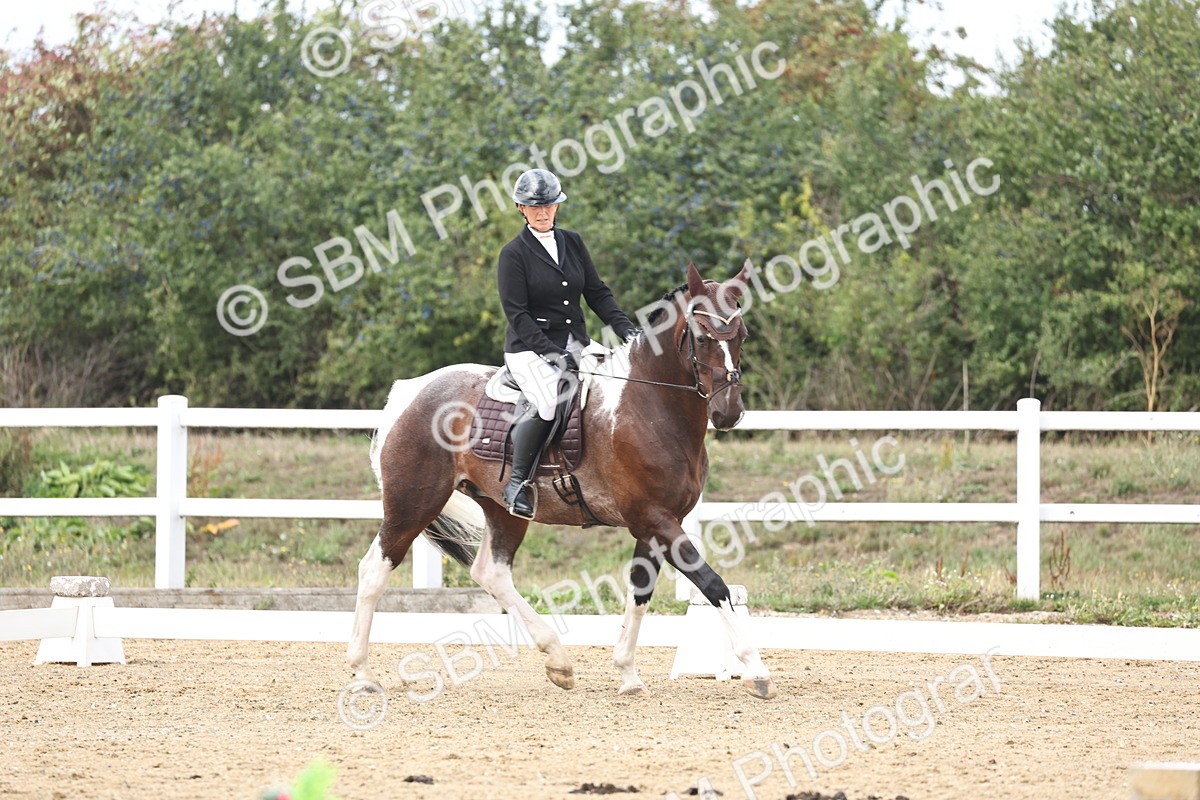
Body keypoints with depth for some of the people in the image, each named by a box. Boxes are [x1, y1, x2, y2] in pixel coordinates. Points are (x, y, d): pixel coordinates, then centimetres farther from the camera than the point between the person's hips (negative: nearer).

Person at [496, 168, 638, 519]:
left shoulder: (572, 243, 13)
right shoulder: (514, 253, -4)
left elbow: (597, 293, 13)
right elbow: (516, 313, -10)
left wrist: (625, 328, -3)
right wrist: (550, 353, -19)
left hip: (574, 343, 6)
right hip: (529, 347, -6)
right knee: (548, 403, -32)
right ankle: (518, 482, -15)